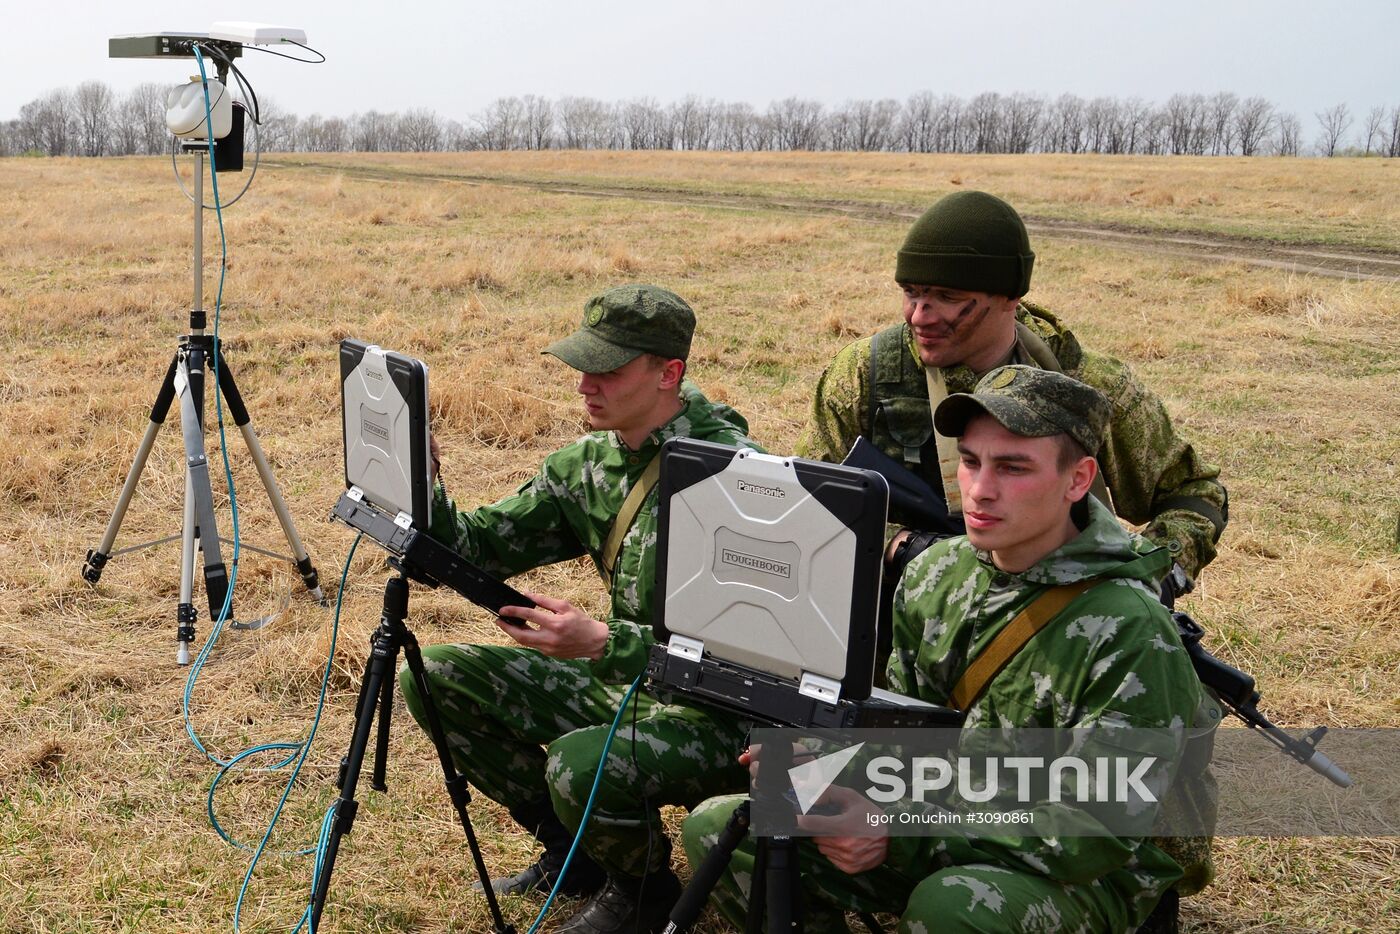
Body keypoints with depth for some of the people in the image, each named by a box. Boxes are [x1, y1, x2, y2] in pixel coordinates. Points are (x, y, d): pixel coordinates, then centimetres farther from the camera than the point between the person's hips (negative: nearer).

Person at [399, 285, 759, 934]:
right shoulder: (586, 465, 2)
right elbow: (480, 549, 4)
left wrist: (601, 644, -37)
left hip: (721, 711, -8)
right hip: (621, 681, 8)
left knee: (579, 763, -35)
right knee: (434, 679, 1)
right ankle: (572, 849, 14)